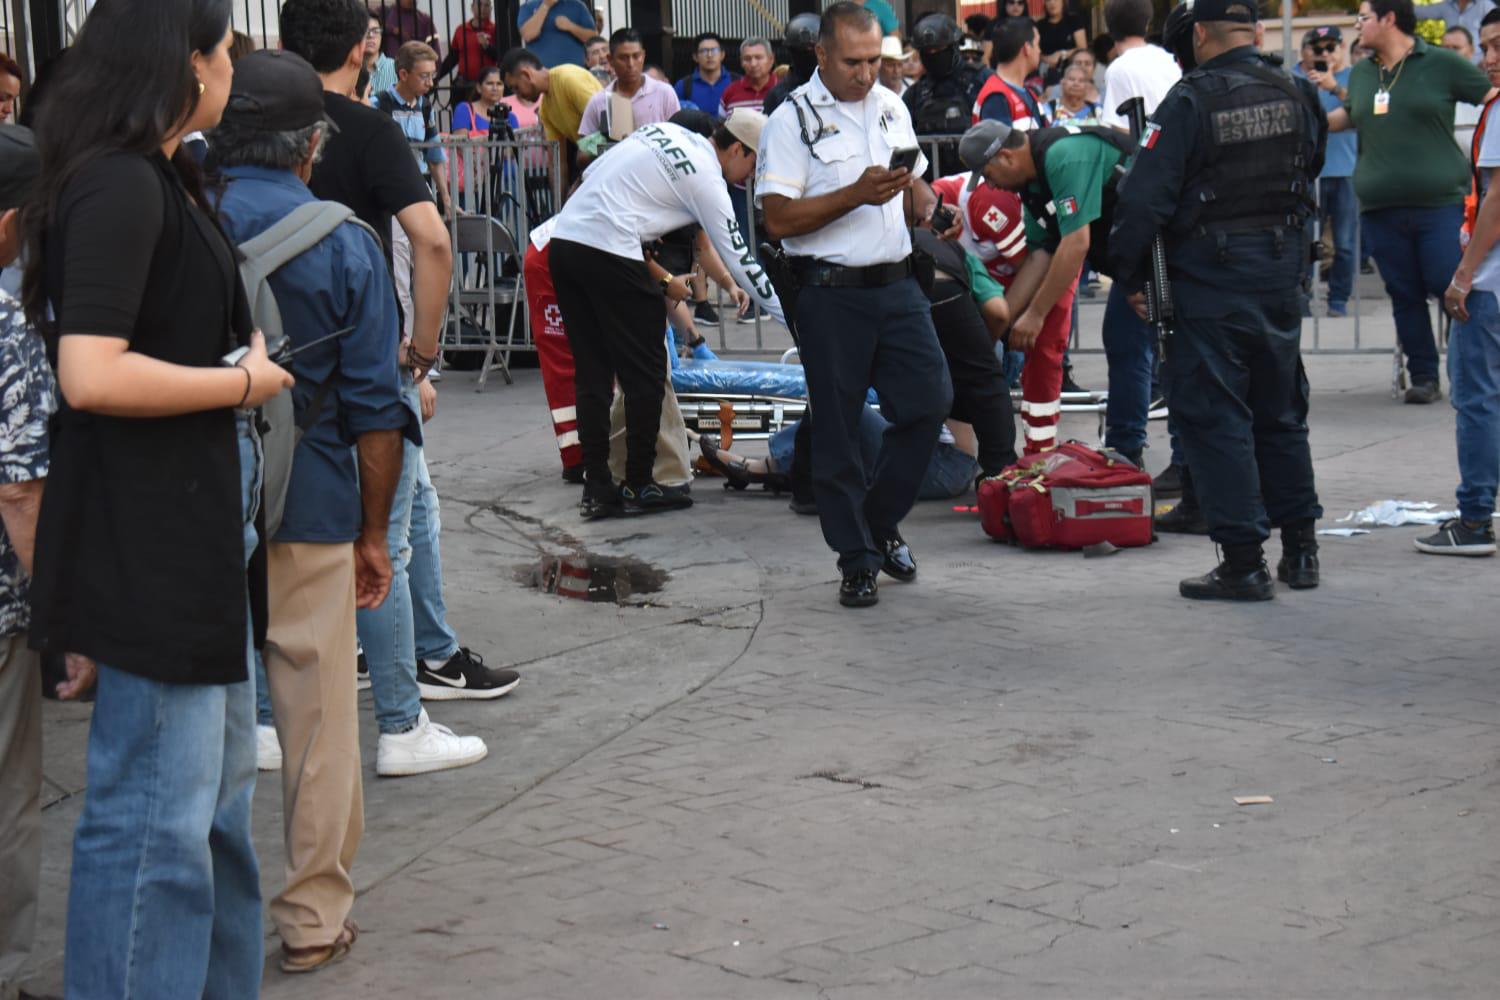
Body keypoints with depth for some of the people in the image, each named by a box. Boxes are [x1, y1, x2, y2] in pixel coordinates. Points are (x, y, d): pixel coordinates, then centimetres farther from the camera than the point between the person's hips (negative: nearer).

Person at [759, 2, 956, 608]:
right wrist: (856, 195, -20)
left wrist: (928, 206, 3)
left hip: (897, 285, 5)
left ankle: (881, 521, 21)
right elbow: (779, 219, -14)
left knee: (930, 400, 1)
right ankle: (856, 558, 12)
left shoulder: (893, 108, 13)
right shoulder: (793, 119, -6)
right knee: (837, 432, 1)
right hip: (831, 295, -5)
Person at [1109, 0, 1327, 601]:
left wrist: (1130, 275, -5)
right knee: (1280, 412, 17)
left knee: (1215, 416, 1)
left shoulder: (1190, 102, -14)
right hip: (1282, 270, 6)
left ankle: (1243, 561, -1)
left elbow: (1144, 198, -16)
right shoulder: (1297, 96, 2)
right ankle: (1300, 548, 24)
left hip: (1209, 276, -5)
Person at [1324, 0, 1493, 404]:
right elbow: (1346, 116, 29)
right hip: (1380, 208, 5)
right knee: (1405, 296, 7)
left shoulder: (1441, 64, -2)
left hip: (1440, 204, -5)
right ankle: (1424, 377, 14)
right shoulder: (1361, 74, 13)